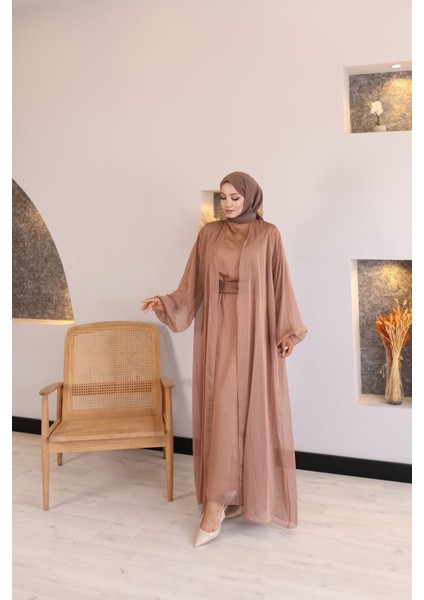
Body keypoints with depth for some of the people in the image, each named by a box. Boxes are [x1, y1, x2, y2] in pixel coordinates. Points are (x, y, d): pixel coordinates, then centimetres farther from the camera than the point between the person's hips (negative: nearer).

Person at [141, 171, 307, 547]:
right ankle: (221, 501, 13)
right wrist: (167, 303, -8)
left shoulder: (268, 235, 2)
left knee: (250, 409, -3)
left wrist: (287, 330, -7)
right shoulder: (209, 234, 9)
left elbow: (280, 285, 0)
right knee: (220, 411, 3)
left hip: (253, 332, -2)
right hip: (217, 331, 3)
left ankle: (216, 504, 5)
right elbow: (194, 285, 7)